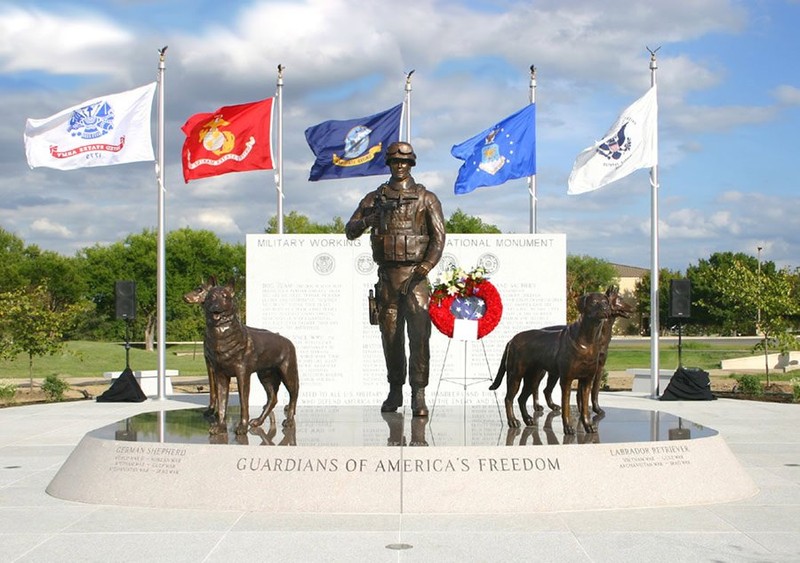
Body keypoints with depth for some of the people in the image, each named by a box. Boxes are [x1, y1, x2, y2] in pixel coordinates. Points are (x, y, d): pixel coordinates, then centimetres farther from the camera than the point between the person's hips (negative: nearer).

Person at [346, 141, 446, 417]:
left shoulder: (426, 198, 6)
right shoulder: (374, 198, 13)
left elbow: (438, 235, 0)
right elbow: (350, 231, 11)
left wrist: (428, 264, -17)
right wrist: (365, 222, -12)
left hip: (415, 274, -3)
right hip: (386, 275, 3)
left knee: (419, 335, -11)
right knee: (391, 336, 6)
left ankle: (418, 395, -11)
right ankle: (395, 391, 17)